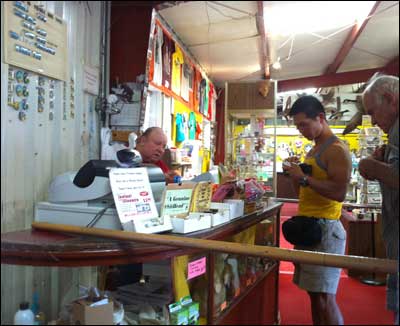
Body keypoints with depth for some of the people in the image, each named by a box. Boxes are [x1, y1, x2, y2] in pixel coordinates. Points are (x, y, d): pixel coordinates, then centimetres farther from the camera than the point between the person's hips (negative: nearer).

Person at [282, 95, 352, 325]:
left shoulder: (336, 150, -11)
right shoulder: (314, 150, 18)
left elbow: (339, 192, -23)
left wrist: (304, 177, -21)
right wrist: (296, 173, 5)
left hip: (324, 228, -9)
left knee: (324, 297, -5)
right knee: (314, 293, 14)